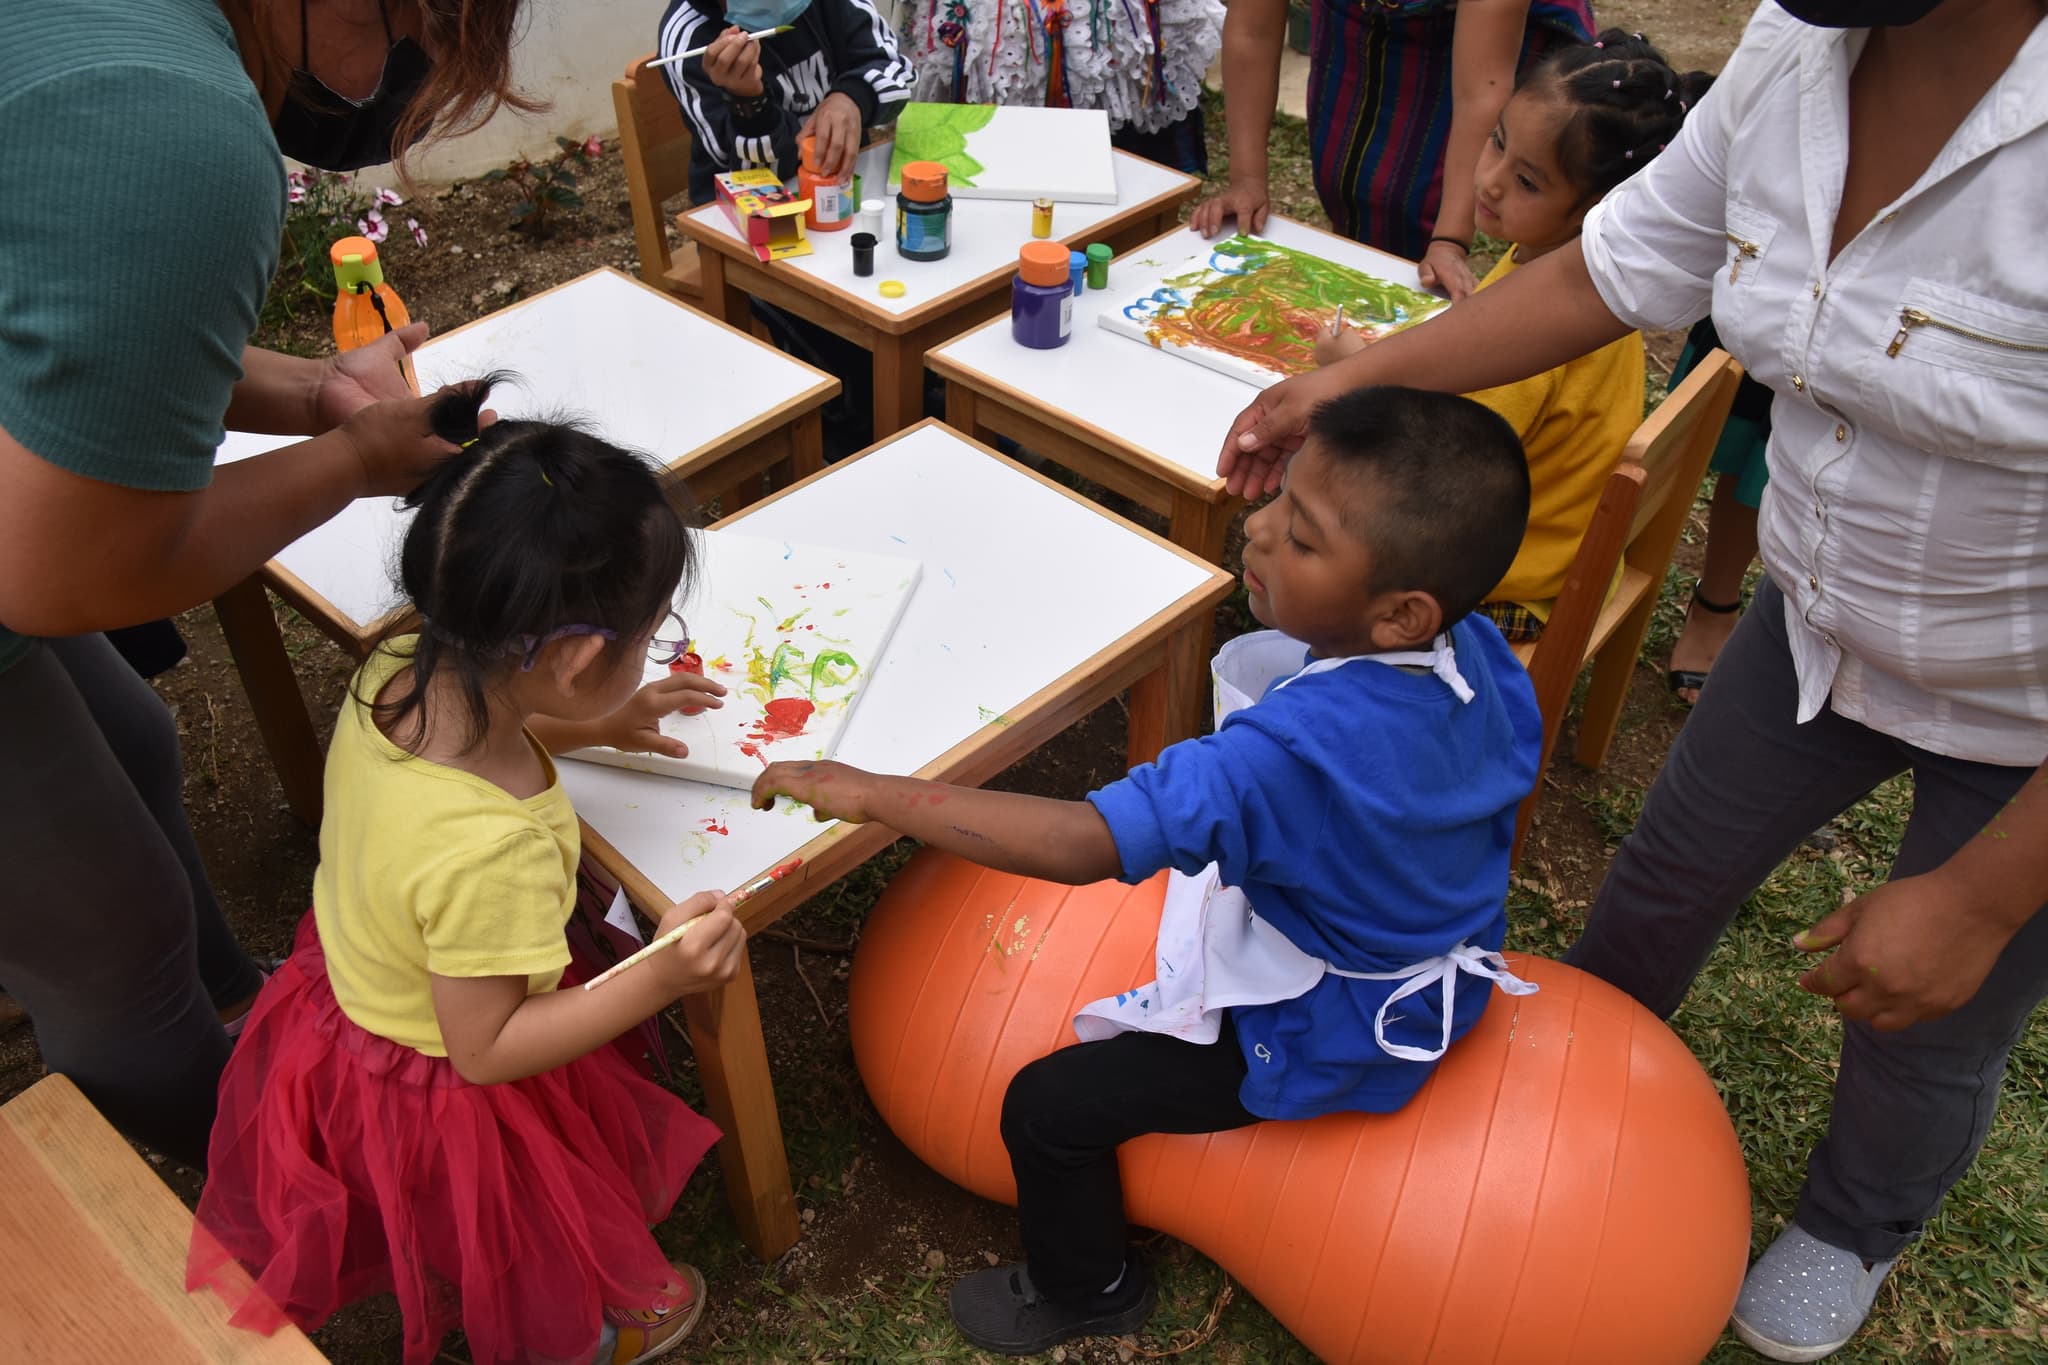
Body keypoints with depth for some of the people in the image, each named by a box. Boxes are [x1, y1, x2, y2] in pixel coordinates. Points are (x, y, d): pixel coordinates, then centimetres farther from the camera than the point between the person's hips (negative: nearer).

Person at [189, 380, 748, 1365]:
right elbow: (483, 1048, -31)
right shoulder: (492, 848, -45)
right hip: (434, 1100, -8)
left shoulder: (398, 669, -23)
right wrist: (658, 981, -35)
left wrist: (588, 728, 0)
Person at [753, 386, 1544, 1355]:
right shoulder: (1483, 653, -16)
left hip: (1319, 1040, -9)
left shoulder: (1297, 752, -41)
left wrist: (872, 794, -41)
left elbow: (1082, 844, -46)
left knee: (1047, 1108, -1)